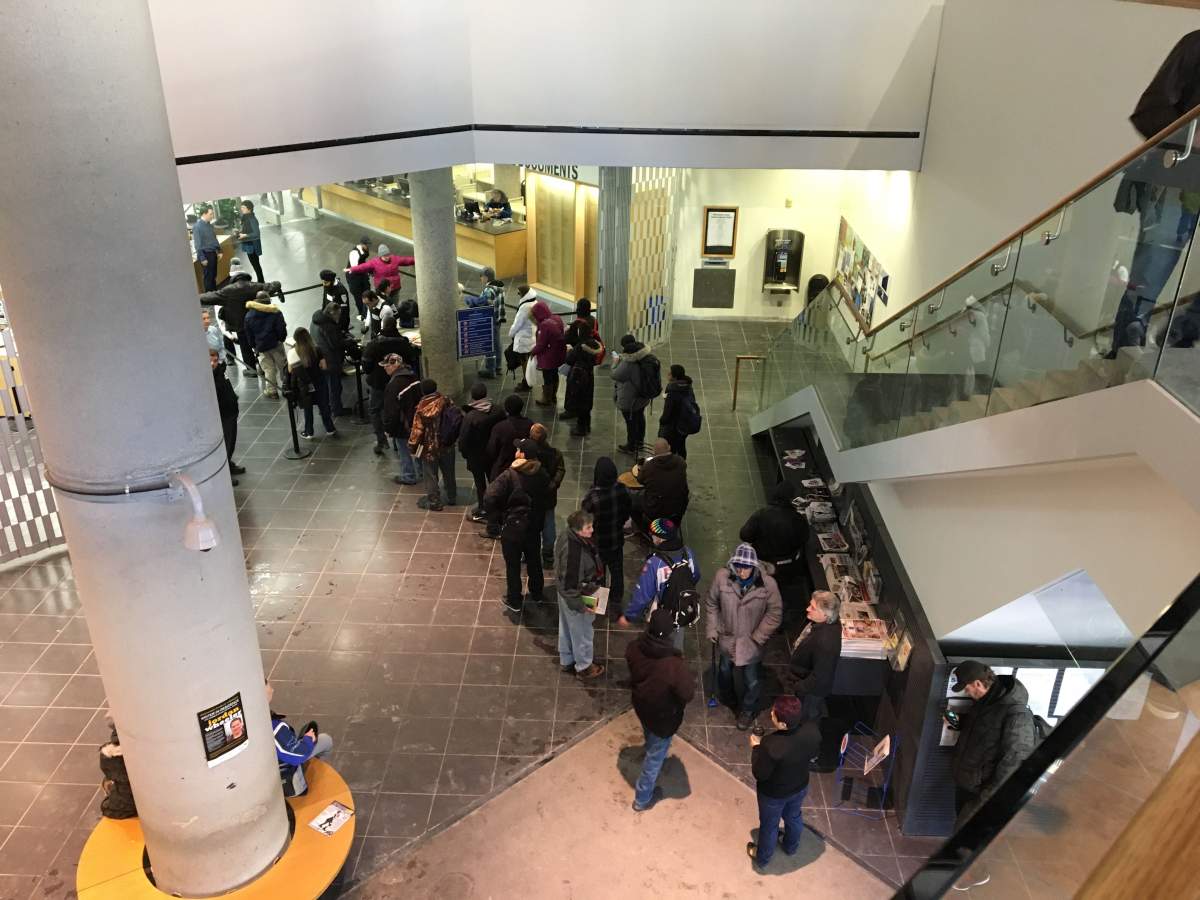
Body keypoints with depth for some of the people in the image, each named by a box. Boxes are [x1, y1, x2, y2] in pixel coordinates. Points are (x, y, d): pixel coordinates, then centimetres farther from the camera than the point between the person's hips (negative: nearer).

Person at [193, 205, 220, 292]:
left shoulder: (209, 224, 8)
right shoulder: (197, 226, -16)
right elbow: (197, 244, -17)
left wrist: (219, 250, 17)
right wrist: (202, 258, -19)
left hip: (213, 253, 8)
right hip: (205, 254, -8)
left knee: (213, 275, 16)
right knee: (208, 276, 0)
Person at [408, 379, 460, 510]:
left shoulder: (422, 409, -24)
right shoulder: (446, 402, -11)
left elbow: (417, 431, -17)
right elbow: (456, 417, 1)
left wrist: (412, 447, -2)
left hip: (430, 448, -5)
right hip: (448, 445, 5)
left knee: (431, 476, 13)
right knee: (448, 472, 22)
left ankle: (433, 502, 26)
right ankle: (452, 497, 38)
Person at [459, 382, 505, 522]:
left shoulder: (470, 417, -27)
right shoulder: (497, 411, -13)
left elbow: (463, 439, -19)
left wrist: (464, 452, 0)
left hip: (477, 457, -4)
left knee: (480, 483, 12)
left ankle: (482, 511, 25)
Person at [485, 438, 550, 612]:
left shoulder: (509, 476, -23)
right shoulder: (542, 475, -7)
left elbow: (489, 499, -27)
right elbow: (545, 498, 3)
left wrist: (497, 519, -13)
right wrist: (539, 521, 12)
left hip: (512, 527, -5)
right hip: (534, 526, 5)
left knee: (513, 565, 12)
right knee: (534, 561, 23)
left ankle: (514, 601, 25)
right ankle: (537, 594, 40)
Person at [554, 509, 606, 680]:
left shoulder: (567, 535, -12)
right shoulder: (573, 552, -39)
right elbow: (569, 586, -31)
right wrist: (581, 606, -20)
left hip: (565, 594, 9)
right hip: (576, 597, -9)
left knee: (566, 629, 28)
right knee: (581, 633, 17)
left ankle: (567, 662, 50)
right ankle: (584, 668, 40)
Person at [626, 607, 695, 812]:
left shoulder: (634, 648, -25)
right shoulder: (674, 666, -41)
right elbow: (688, 695, -24)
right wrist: (688, 677, -6)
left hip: (640, 706, 6)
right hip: (663, 717, -6)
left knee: (650, 737, 39)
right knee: (655, 756, 20)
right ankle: (642, 799, 41)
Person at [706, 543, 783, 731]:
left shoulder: (767, 584, -26)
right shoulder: (722, 577, -22)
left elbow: (775, 614, -14)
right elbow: (712, 604, -4)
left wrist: (758, 637, -15)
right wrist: (713, 629, -6)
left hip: (751, 643, -2)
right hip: (727, 638, 2)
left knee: (751, 681, 17)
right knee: (725, 672, 29)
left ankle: (748, 709, 47)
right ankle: (728, 696, 61)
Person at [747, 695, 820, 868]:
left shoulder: (771, 745, -42)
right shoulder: (811, 729, -26)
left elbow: (760, 774, -26)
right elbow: (811, 753, -4)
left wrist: (756, 748, -15)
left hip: (774, 794, -4)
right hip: (800, 786, 5)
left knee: (769, 825, 24)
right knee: (794, 817, 34)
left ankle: (762, 857, 51)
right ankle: (791, 846, 62)